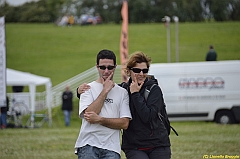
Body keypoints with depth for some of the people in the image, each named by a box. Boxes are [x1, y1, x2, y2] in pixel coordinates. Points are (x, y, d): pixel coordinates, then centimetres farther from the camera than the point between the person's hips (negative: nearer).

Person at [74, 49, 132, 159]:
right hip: (88, 145, -1)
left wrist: (99, 119, -9)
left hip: (111, 148, 1)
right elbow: (89, 114, -8)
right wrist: (105, 91, -4)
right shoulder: (88, 88, 9)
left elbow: (124, 123, 3)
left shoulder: (122, 92, 13)